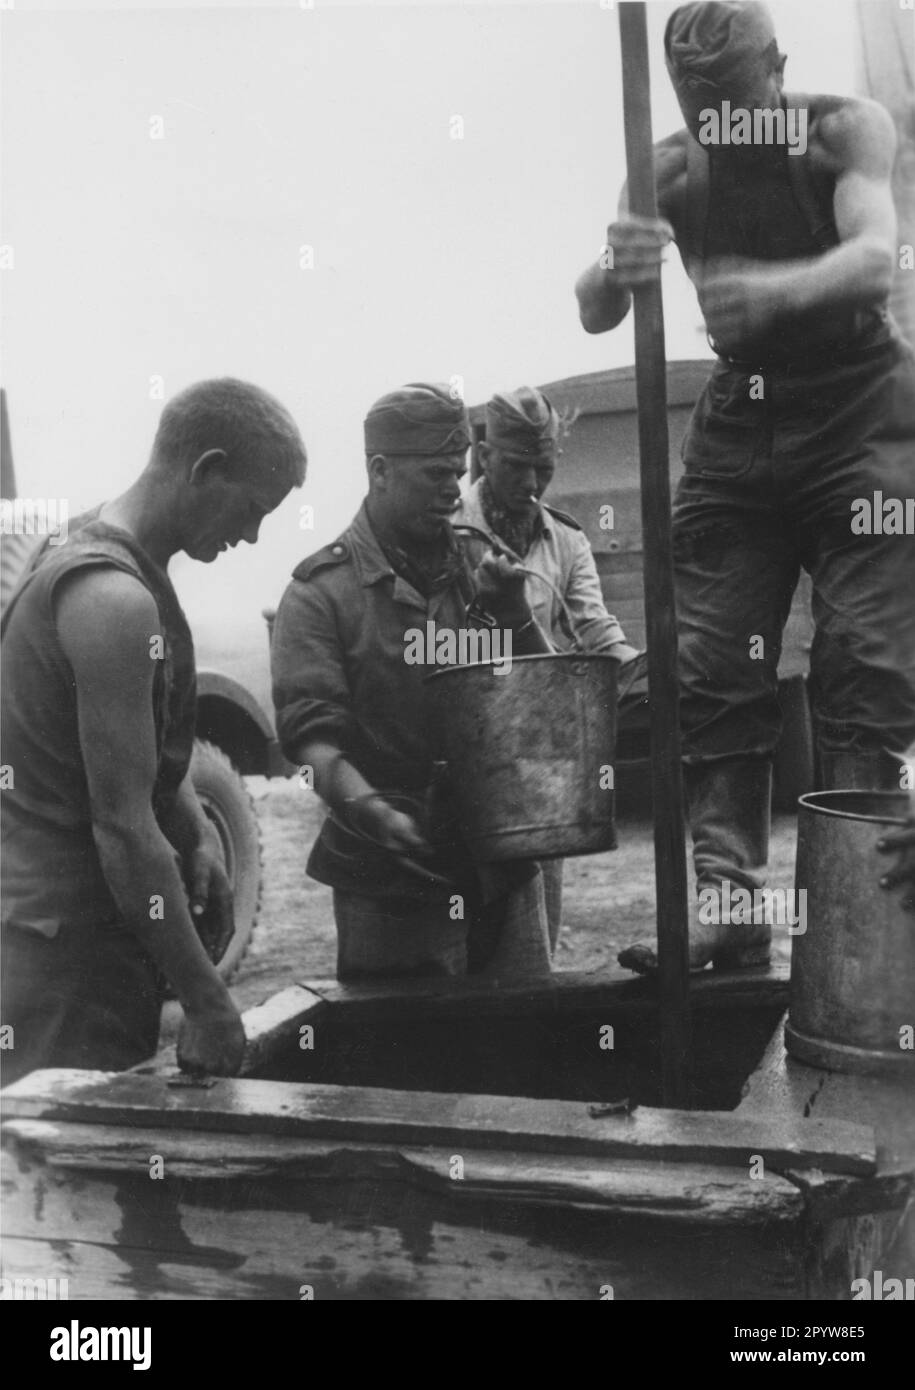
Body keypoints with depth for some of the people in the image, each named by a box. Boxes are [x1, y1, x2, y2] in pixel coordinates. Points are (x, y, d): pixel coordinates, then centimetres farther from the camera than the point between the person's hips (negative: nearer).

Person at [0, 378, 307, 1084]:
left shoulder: (92, 553, 11)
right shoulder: (115, 600, -22)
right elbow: (122, 826, -24)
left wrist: (198, 837, 2)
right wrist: (208, 1000, -19)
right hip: (71, 947, -10)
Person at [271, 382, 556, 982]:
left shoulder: (480, 567, 11)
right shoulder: (322, 591, -4)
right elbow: (310, 730, -14)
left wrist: (515, 613, -5)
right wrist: (368, 808, -32)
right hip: (393, 884, -4)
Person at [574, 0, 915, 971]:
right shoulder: (670, 171, -1)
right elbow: (594, 316, -10)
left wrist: (780, 287, -48)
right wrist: (615, 271, -34)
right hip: (738, 420, 3)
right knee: (711, 673, -5)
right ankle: (727, 903, -2)